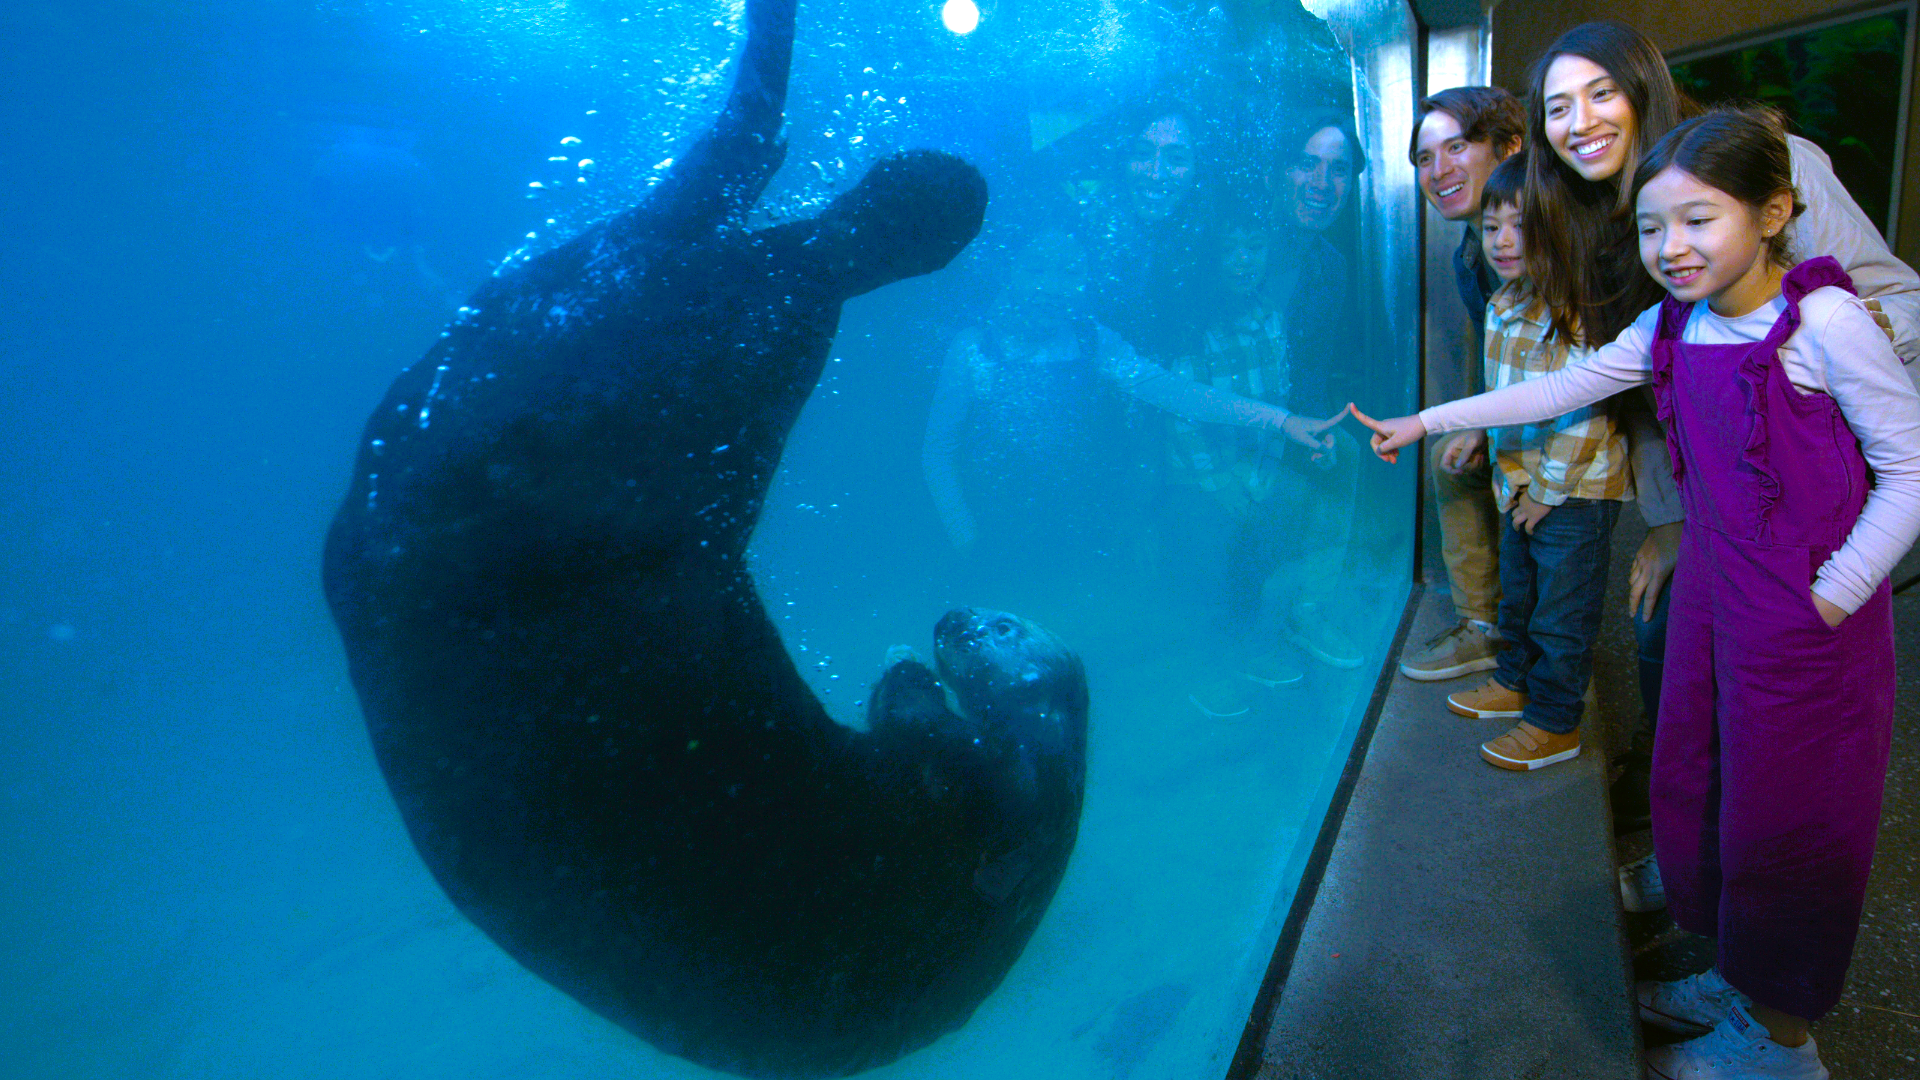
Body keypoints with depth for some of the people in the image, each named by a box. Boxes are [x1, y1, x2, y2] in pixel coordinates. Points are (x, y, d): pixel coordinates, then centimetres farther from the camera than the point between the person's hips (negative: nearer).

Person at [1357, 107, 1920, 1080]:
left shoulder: (1823, 319, -16)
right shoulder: (1670, 326, 3)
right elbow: (1557, 389, 10)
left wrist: (1829, 597, -16)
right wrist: (1426, 422, 10)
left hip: (1810, 621, -6)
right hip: (1708, 596, 7)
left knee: (1786, 817, 6)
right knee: (1694, 791, 15)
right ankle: (1740, 979, 38)